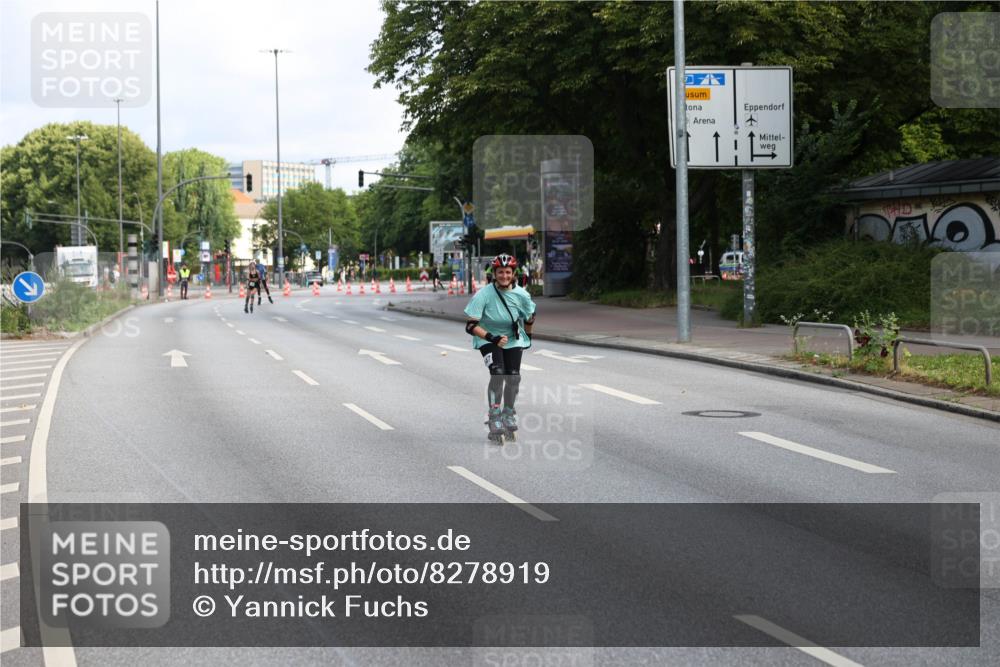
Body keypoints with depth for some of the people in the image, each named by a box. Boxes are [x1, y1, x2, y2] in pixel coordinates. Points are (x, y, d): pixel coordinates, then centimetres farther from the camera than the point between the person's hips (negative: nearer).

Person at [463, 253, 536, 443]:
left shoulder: (521, 295, -13)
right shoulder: (483, 295, -22)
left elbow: (529, 317, 8)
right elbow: (471, 326, -23)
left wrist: (527, 338, 20)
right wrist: (492, 338, -32)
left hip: (513, 339, 3)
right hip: (488, 339, -3)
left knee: (514, 376, -11)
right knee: (498, 373, -23)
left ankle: (508, 413, 16)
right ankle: (494, 417, -11)